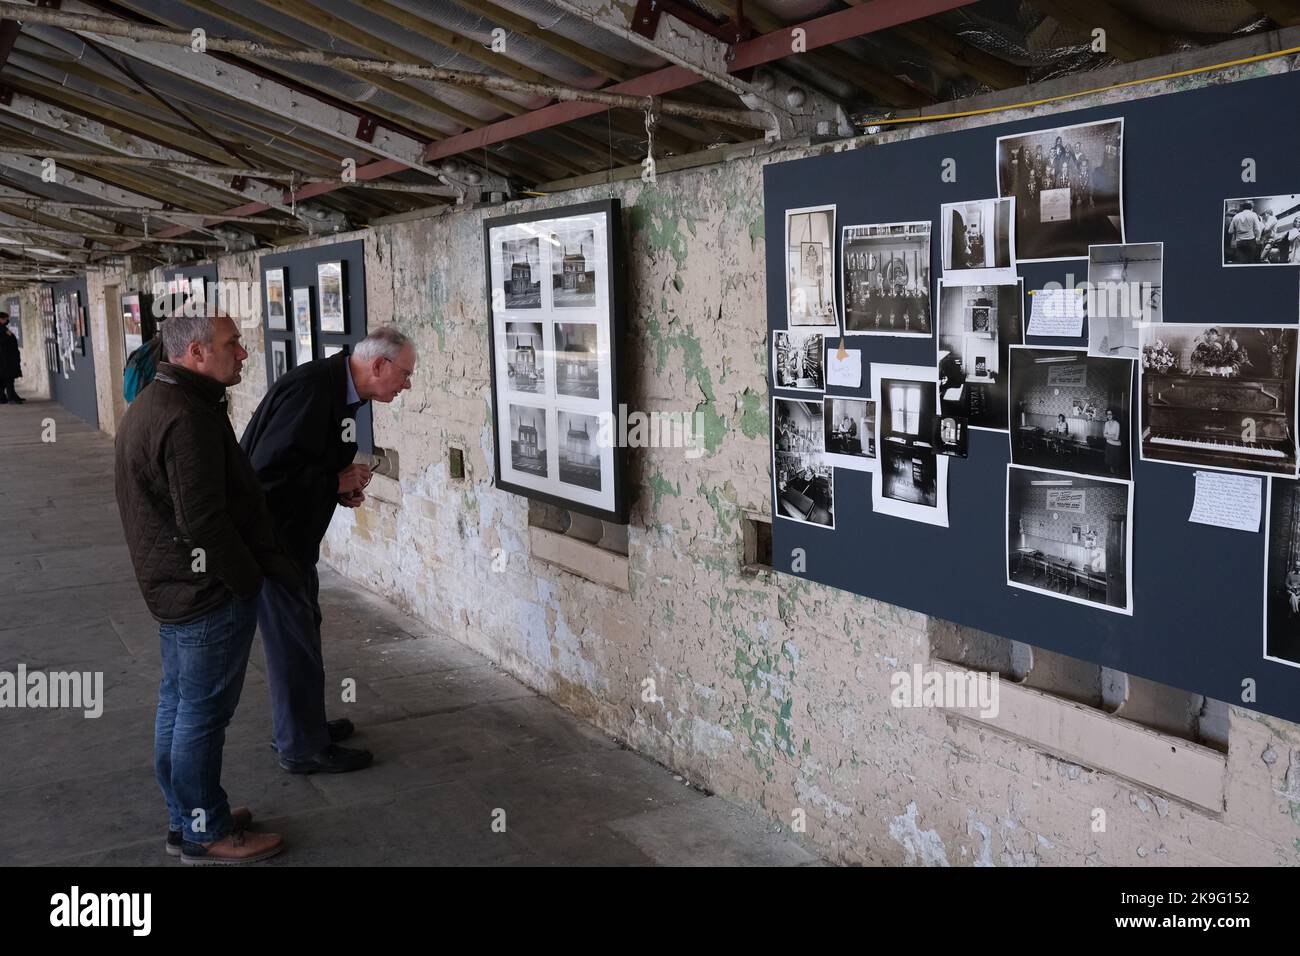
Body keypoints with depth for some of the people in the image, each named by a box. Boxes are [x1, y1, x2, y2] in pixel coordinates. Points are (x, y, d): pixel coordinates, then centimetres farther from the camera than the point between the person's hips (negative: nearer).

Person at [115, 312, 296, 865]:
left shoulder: (151, 404, 11)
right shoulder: (187, 419, -24)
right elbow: (204, 523, -26)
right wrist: (250, 579, -13)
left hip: (171, 587, 11)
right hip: (208, 592, -11)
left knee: (178, 705, 19)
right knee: (203, 714, 2)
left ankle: (187, 816, 33)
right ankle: (204, 834, 15)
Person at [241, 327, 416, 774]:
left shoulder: (338, 392, 6)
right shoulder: (310, 391, -26)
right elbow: (268, 471, -30)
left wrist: (343, 487, 2)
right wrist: (336, 483, -19)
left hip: (293, 535, 10)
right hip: (272, 535, -10)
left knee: (302, 628, 21)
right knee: (293, 639, 1)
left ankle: (301, 725, 37)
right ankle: (302, 747, 15)